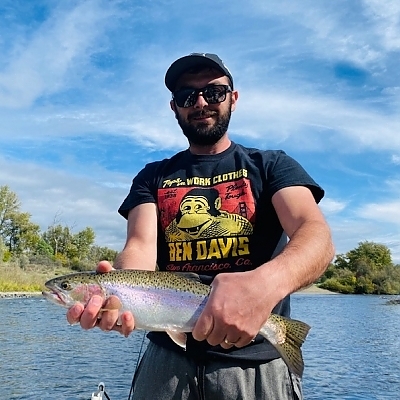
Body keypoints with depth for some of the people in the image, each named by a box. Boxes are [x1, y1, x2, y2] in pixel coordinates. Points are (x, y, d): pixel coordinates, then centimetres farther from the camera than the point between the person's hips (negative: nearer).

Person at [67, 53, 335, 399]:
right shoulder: (153, 177, 8)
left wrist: (265, 283, -38)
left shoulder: (272, 166, 1)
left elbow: (317, 236, -16)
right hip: (167, 360, 2)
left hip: (257, 360, -1)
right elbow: (141, 247, -8)